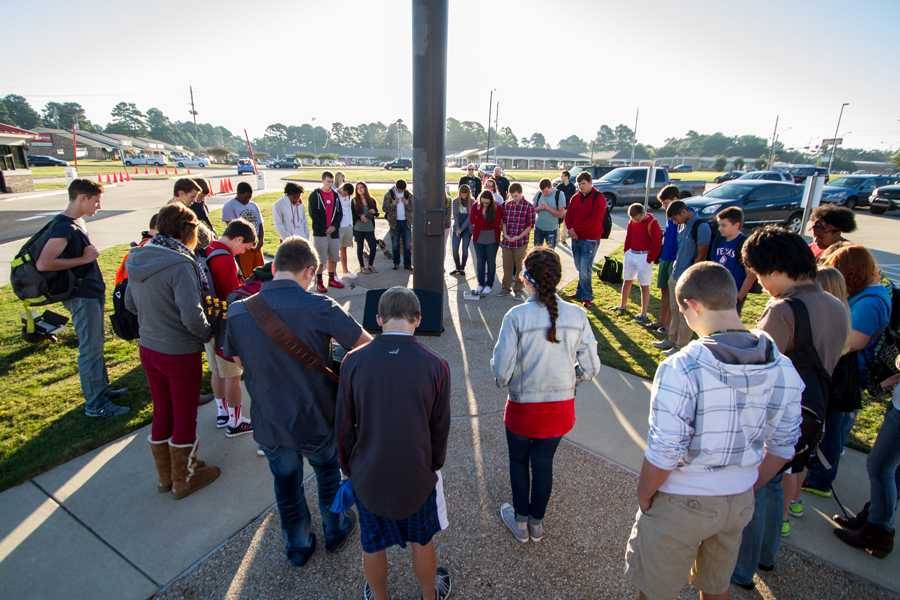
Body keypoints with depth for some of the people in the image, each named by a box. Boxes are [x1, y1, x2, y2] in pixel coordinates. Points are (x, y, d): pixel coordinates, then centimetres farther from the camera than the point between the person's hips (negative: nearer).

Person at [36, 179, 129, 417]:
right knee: (90, 350, -1)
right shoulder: (63, 227, -20)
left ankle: (102, 388, 33)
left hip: (92, 292, 9)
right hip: (82, 297, -9)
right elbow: (43, 264, -27)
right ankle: (95, 404, 9)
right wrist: (83, 259, -20)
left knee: (95, 346, 19)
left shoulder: (78, 221, 8)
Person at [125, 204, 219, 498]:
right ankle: (184, 480, 31)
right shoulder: (180, 264, -24)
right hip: (180, 353, -7)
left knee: (161, 411, 22)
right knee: (185, 416, 12)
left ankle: (165, 474, 41)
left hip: (148, 348, 7)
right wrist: (208, 333, -10)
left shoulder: (138, 258, 0)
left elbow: (130, 303, 11)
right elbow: (192, 316, -28)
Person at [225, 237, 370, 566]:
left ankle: (298, 546, 46)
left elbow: (237, 361, 5)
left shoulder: (237, 312, -12)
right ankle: (334, 530, 48)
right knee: (328, 472, 27)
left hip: (269, 424, 2)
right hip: (317, 420, -2)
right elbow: (369, 347, -17)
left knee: (286, 485, 25)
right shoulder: (319, 307, -24)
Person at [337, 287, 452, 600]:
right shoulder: (436, 366, -18)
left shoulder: (353, 362, -16)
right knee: (421, 541, 25)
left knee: (372, 546, 25)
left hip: (367, 476, 1)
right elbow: (440, 429, -7)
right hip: (417, 476, 0)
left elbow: (344, 426, -7)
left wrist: (350, 468, 10)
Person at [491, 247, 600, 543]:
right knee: (544, 463, 24)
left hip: (523, 407, -3)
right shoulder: (577, 315, -11)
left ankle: (520, 521, 42)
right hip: (561, 408, 3)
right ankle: (537, 522, 44)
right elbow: (591, 368, -7)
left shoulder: (516, 316, -22)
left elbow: (501, 371, -20)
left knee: (519, 462, 23)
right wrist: (567, 381, 11)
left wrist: (504, 380, 2)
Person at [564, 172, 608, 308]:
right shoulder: (575, 197, 11)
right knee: (580, 268, 13)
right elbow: (568, 215, 10)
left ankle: (587, 298, 5)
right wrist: (570, 228, -10)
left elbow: (594, 220, -18)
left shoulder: (598, 198, -8)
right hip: (576, 237, 6)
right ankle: (580, 293, 24)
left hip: (590, 239, -6)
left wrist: (576, 229, -16)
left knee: (584, 270, -7)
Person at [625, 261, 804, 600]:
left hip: (681, 503, -5)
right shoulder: (783, 368, -9)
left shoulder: (682, 368, -28)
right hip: (739, 502, 6)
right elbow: (782, 448, 2)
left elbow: (663, 454, -23)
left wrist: (643, 497, -5)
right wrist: (746, 489, 16)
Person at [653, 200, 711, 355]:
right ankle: (671, 340, 28)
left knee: (685, 314, 2)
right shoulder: (682, 225, 10)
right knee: (674, 310, 16)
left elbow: (701, 256, -15)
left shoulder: (701, 226, -15)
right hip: (675, 275, 8)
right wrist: (675, 268, 12)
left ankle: (680, 346, 11)